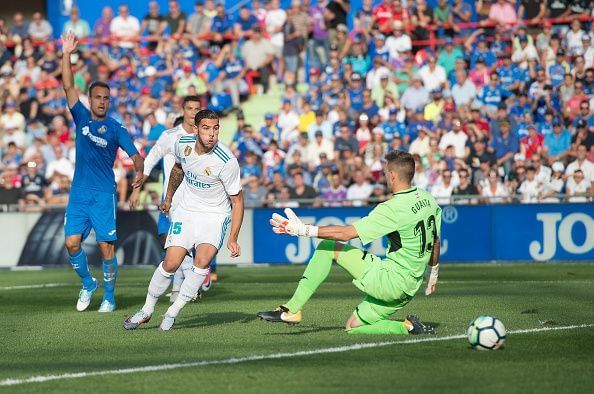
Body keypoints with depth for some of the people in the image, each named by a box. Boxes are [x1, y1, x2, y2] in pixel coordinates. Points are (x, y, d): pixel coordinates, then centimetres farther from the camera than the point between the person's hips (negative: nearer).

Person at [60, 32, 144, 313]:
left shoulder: (116, 129, 1)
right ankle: (88, 284, 19)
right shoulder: (81, 118, 8)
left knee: (106, 247, -6)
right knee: (72, 242, -5)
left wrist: (140, 172, -26)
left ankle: (109, 297, 7)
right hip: (78, 194, 3)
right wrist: (66, 55, -7)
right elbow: (68, 86, 1)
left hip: (104, 195, -3)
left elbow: (135, 156, -5)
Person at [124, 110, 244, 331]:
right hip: (186, 211, 3)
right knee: (171, 263, -9)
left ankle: (173, 312, -8)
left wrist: (233, 239, -15)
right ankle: (147, 310, 13)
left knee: (203, 260, -25)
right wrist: (168, 197, 29)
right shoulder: (183, 144, -8)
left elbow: (237, 200, -12)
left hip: (215, 215, -3)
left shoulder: (227, 161, -22)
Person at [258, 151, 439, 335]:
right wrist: (433, 274, 35)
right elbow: (435, 241, 18)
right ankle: (408, 326, 4)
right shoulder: (429, 199, 5)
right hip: (408, 288, 8)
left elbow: (346, 233, -20)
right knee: (353, 328, 20)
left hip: (390, 279, -8)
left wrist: (303, 230, -16)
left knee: (327, 247, -3)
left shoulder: (393, 208, -19)